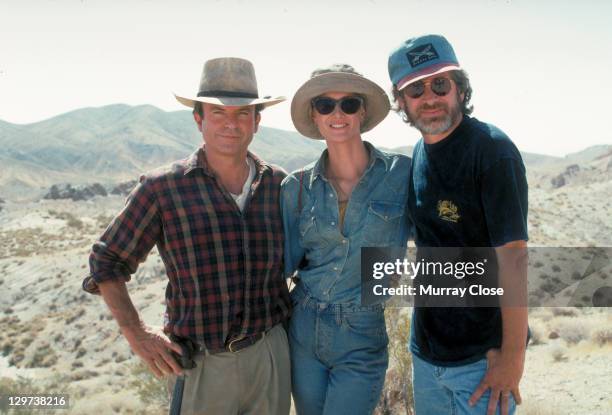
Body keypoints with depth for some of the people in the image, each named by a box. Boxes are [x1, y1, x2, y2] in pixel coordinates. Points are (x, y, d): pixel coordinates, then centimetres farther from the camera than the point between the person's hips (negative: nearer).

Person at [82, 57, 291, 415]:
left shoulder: (280, 186, 0)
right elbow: (107, 261, 1)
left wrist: (298, 311, 7)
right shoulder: (163, 188, -8)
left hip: (272, 356, 3)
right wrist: (136, 334, -7)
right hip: (201, 366, -2)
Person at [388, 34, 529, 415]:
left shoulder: (491, 149, -16)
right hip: (427, 348, 7)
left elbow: (513, 255, -20)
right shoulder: (420, 153, 5)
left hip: (483, 355, -7)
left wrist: (513, 355, -21)